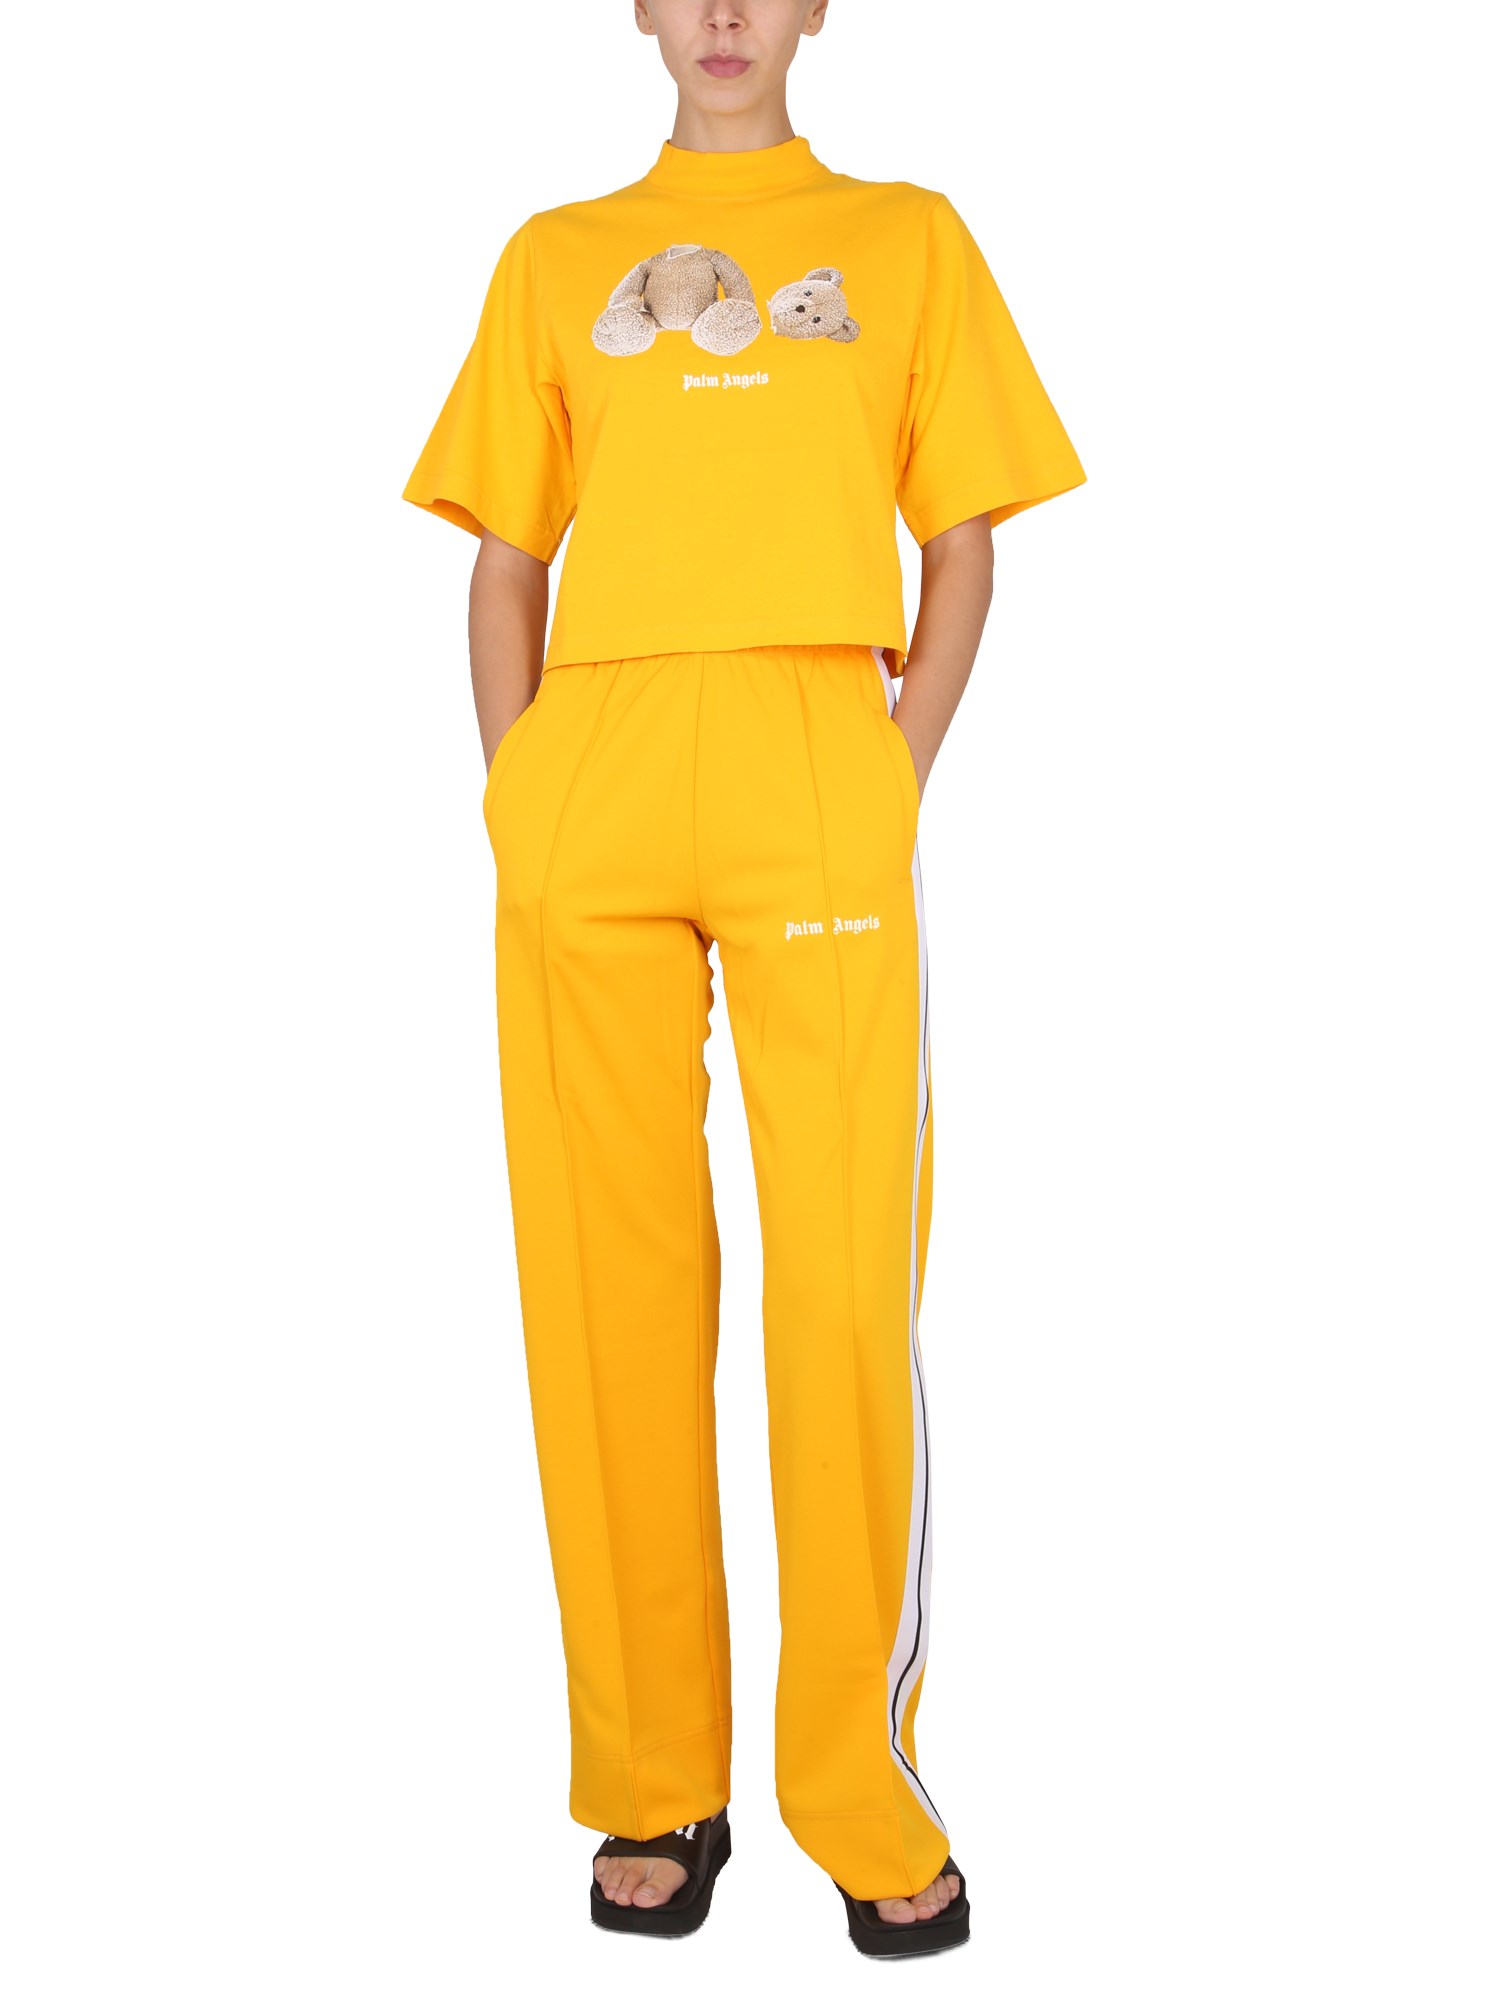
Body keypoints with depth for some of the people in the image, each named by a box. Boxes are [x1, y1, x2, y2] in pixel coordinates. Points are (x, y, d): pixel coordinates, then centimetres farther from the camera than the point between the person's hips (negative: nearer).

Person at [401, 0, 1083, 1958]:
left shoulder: (907, 237, 18)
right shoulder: (555, 258, 21)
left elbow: (964, 547, 13)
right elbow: (506, 558, 17)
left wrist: (896, 790, 0)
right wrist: (517, 800, 3)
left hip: (823, 789, -1)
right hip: (592, 796, 2)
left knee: (848, 1283, -6)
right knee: (609, 1282, 0)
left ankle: (861, 1792, 6)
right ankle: (653, 1780, 12)